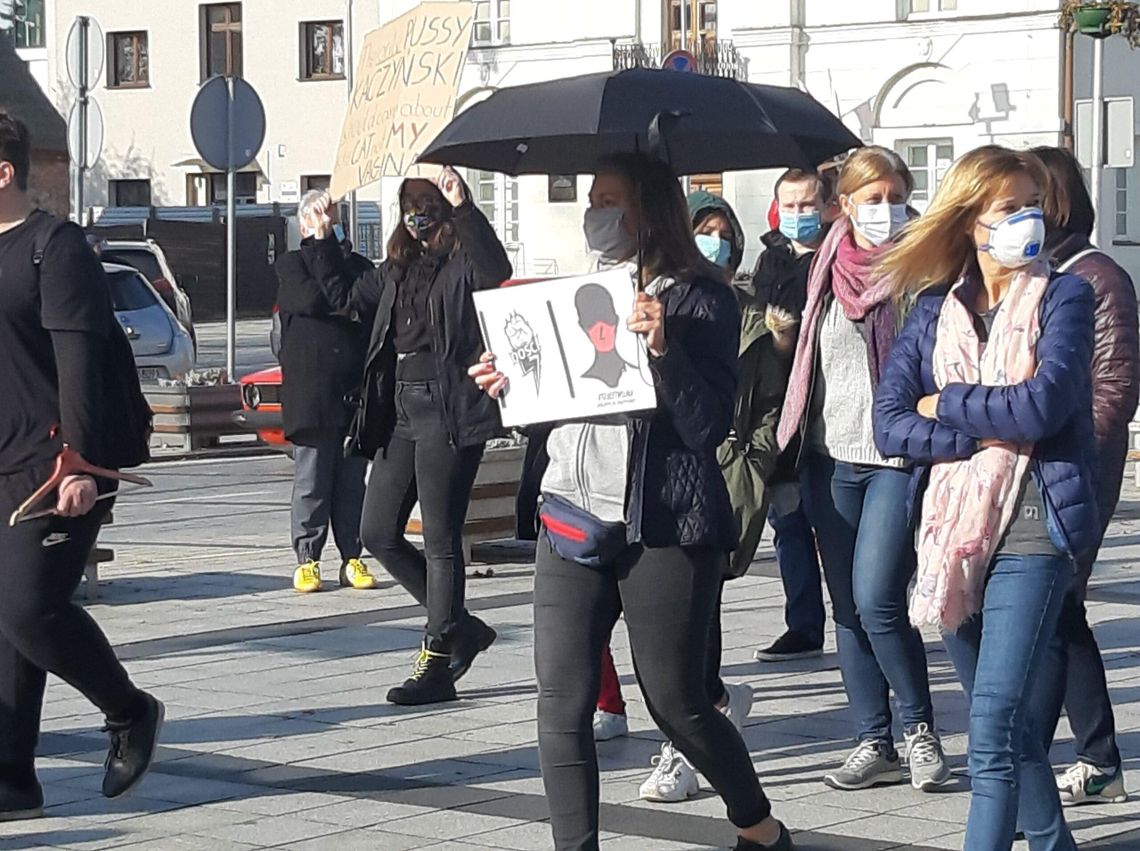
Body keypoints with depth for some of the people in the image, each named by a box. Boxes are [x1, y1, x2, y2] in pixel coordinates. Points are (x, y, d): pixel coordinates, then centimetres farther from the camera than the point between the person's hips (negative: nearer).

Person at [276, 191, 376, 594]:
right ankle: (307, 560, 3)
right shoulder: (292, 264, 7)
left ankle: (352, 559, 8)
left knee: (353, 479, 4)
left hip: (355, 391, 3)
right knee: (311, 480, -3)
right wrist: (323, 245, -2)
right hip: (310, 390, -3)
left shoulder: (357, 265, 19)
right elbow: (313, 300, -10)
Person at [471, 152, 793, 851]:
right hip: (571, 516, 6)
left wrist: (662, 348, -24)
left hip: (663, 525, -6)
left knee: (675, 701, 4)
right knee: (562, 703, -2)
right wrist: (507, 383, 2)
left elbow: (708, 426, -13)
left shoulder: (699, 299, -5)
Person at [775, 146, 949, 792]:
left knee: (877, 599, -14)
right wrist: (795, 439, 18)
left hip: (901, 455, -5)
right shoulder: (829, 271, 10)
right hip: (833, 455, 5)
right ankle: (875, 744, 14)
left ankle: (920, 726, 6)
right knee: (848, 606, 7)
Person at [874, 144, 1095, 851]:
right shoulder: (935, 311, 10)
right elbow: (889, 423, -2)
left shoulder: (1063, 297, -1)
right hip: (954, 527, 5)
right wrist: (988, 429, -13)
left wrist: (946, 406, -4)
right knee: (1007, 719, 14)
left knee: (996, 722, -13)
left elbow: (1042, 405, -16)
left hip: (1033, 527, -5)